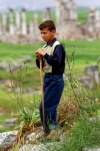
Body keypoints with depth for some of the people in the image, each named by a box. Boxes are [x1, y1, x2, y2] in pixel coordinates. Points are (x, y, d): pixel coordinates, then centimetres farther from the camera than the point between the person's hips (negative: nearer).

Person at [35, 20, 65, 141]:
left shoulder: (57, 46, -13)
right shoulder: (45, 47, 11)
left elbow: (56, 62, -26)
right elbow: (41, 66, 16)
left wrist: (44, 54, -23)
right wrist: (38, 59, -4)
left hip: (55, 79, -8)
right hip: (47, 78, 8)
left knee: (45, 106, -10)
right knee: (49, 106, 11)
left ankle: (52, 130, -1)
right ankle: (49, 131, 18)